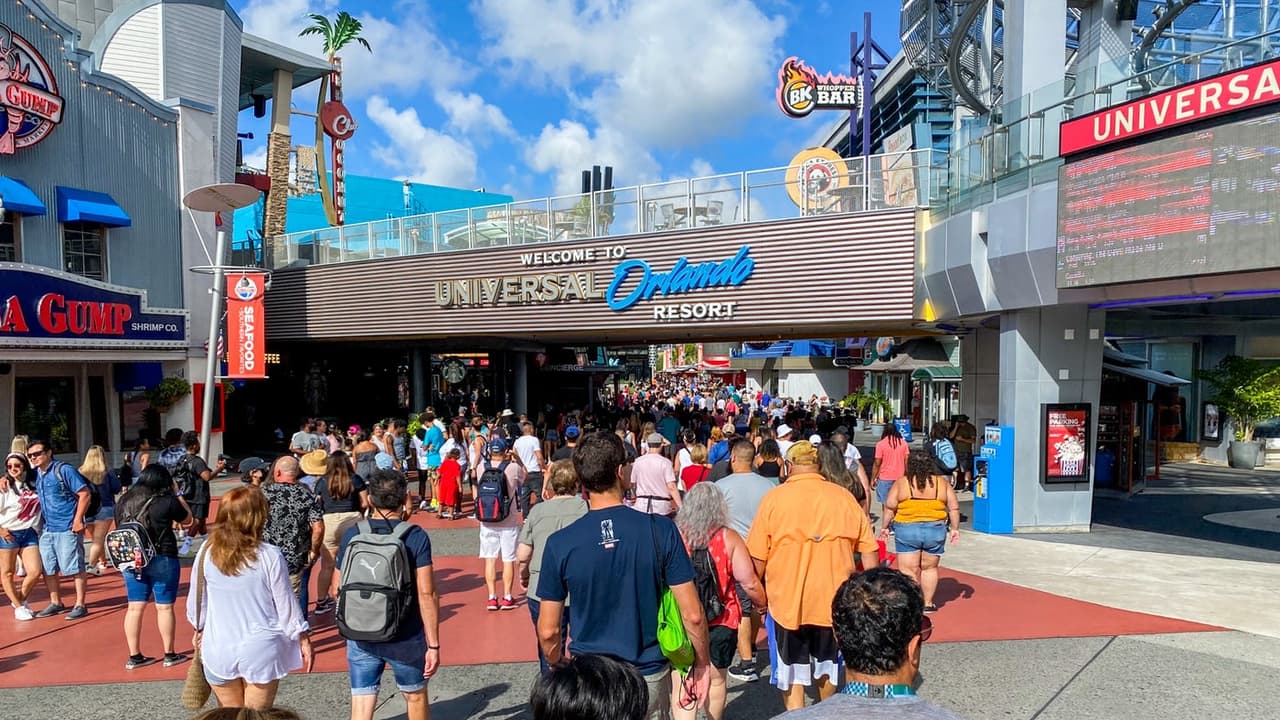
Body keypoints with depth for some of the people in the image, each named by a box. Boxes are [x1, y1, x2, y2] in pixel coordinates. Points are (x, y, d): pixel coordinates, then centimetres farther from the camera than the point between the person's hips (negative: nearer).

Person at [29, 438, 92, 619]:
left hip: (67, 529, -7)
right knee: (48, 570, 14)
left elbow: (84, 494, -13)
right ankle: (56, 603, 28)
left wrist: (78, 520, -17)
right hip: (47, 530, 8)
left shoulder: (64, 470, -10)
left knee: (75, 569, -2)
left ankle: (80, 605, 5)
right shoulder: (36, 474, 10)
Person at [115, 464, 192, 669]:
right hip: (162, 560, -5)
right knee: (164, 607, 5)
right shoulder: (166, 501, -11)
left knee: (135, 607, 10)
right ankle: (170, 654, 14)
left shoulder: (124, 501, 5)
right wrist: (177, 493, 9)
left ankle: (134, 656, 16)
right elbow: (187, 518, 4)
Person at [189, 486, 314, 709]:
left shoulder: (208, 552, -9)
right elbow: (286, 603, -9)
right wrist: (303, 639, 5)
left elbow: (196, 599, 4)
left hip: (219, 650, 3)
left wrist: (199, 629, 23)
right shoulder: (270, 556, -18)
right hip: (261, 650, -3)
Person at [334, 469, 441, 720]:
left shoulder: (351, 535, -4)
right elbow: (427, 594, -16)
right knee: (415, 697, 20)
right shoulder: (416, 537, -12)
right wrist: (433, 645, -10)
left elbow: (337, 589, 3)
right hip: (406, 638, -2)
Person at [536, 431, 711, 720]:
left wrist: (559, 668, 14)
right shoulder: (660, 530, -14)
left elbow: (548, 631, -5)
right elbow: (693, 615, -11)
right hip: (649, 675, 0)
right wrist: (702, 663, 5)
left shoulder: (560, 544, -12)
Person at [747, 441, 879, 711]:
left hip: (787, 601, -3)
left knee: (791, 676, 10)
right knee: (826, 665, 25)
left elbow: (757, 558, -8)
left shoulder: (774, 498, -9)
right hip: (833, 600, 3)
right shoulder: (844, 497, -2)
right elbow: (869, 550, 0)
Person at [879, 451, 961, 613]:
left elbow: (890, 507, -5)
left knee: (909, 570, 2)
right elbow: (954, 507, 3)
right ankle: (928, 603, 25)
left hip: (907, 530, -3)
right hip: (935, 530, 3)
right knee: (929, 568, 17)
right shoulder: (942, 482, 2)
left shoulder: (901, 483, -5)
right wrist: (955, 529, 11)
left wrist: (885, 527, 4)